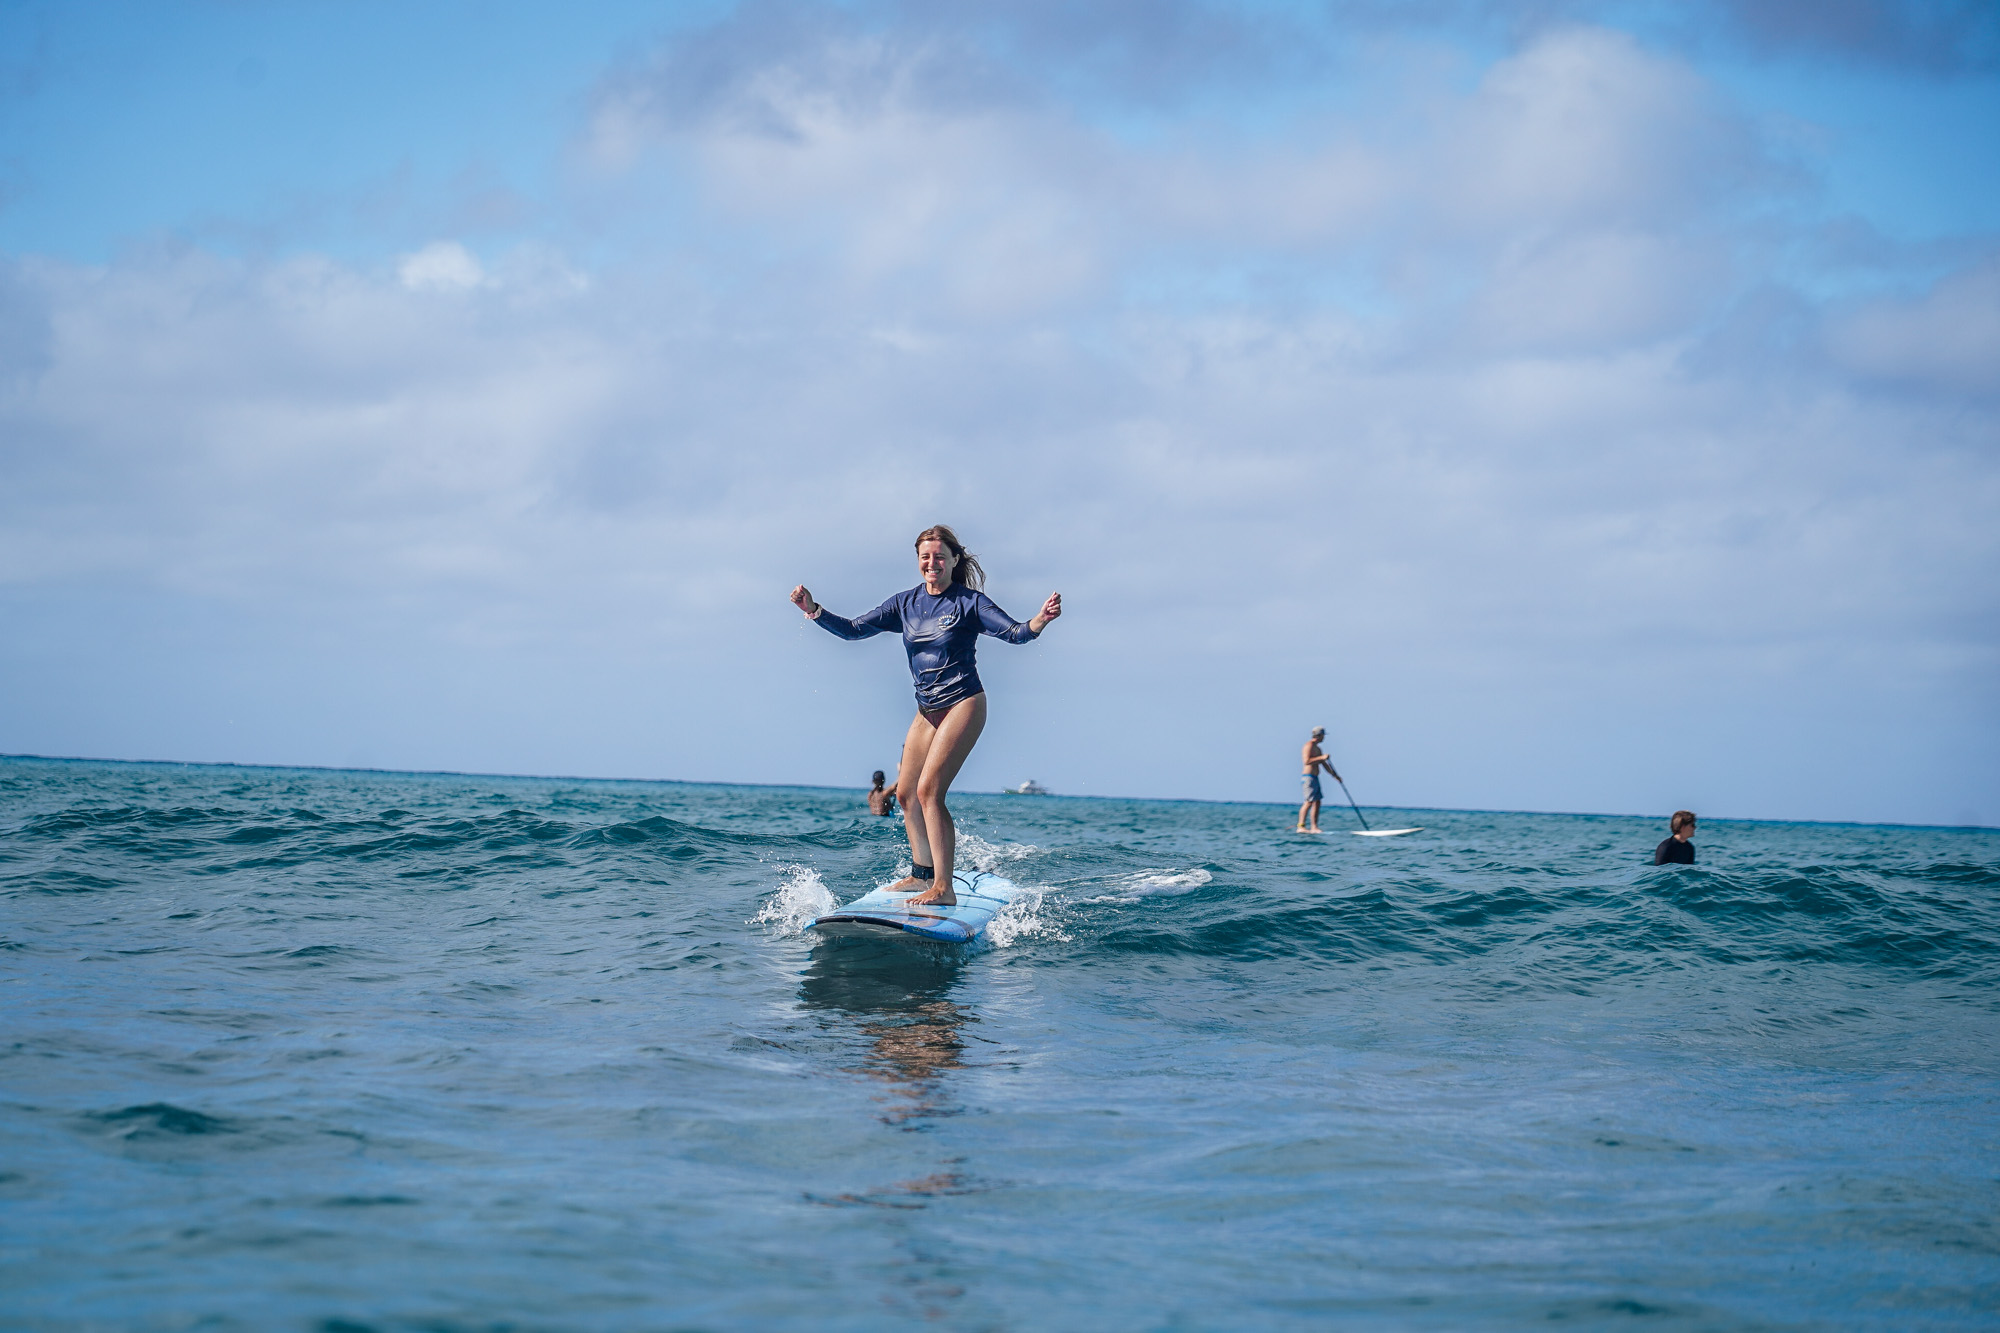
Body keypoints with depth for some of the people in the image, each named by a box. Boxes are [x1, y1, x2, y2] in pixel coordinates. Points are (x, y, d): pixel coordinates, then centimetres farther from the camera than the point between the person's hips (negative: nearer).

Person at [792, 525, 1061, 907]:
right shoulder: (906, 603, 7)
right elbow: (855, 630, 5)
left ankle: (944, 888, -19)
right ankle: (922, 873, 30)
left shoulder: (968, 602, -8)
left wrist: (1041, 620, -38)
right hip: (927, 710, 7)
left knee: (928, 790, -19)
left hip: (963, 704, -7)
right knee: (906, 793, 11)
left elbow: (1015, 633, -16)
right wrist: (814, 610, -10)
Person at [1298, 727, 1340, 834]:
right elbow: (1307, 761, -21)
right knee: (1309, 802, -14)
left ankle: (1314, 828, 6)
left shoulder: (1317, 749, 21)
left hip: (1315, 778, 10)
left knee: (1317, 802, 6)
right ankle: (1301, 827, -17)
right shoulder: (1309, 745, -9)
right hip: (1309, 777, -10)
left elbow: (1324, 764, 26)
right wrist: (1321, 757, -21)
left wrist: (1334, 775, 22)